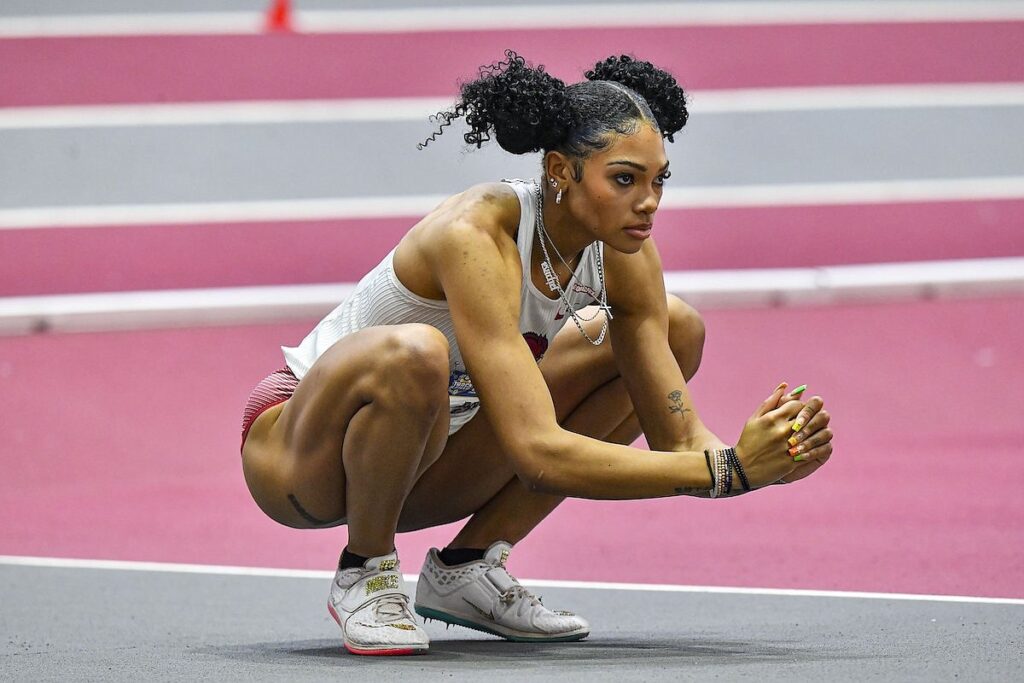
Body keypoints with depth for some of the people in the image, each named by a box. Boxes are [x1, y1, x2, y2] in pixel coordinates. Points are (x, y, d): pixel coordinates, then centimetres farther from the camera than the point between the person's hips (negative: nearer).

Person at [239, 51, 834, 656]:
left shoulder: (622, 253, -11)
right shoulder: (475, 240, -32)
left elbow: (677, 435, -11)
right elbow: (539, 453, -38)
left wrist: (763, 462, -33)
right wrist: (728, 469, -40)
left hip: (419, 460, 8)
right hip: (296, 448, -8)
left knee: (676, 329, 0)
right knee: (410, 355, -42)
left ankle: (467, 566, -1)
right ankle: (364, 574, -12)